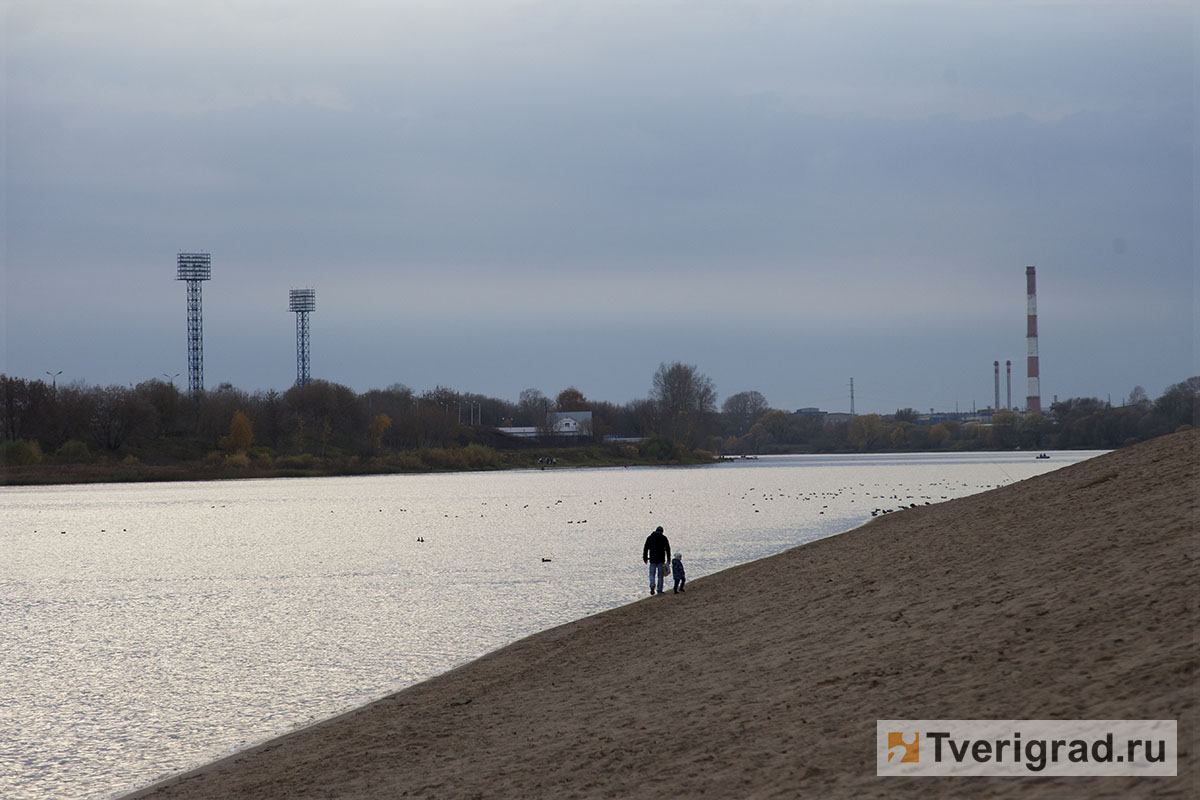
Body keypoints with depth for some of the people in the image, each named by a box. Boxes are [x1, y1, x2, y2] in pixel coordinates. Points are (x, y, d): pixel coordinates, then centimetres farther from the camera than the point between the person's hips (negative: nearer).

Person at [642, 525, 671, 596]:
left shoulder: (649, 538, 6)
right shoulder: (664, 538, 0)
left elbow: (645, 548, 6)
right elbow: (667, 549, -3)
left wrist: (645, 558, 13)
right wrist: (668, 559, 2)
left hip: (652, 560, 1)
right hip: (661, 560, -1)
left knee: (652, 574, 8)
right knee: (660, 575, 7)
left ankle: (652, 585, -20)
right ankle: (659, 590, 7)